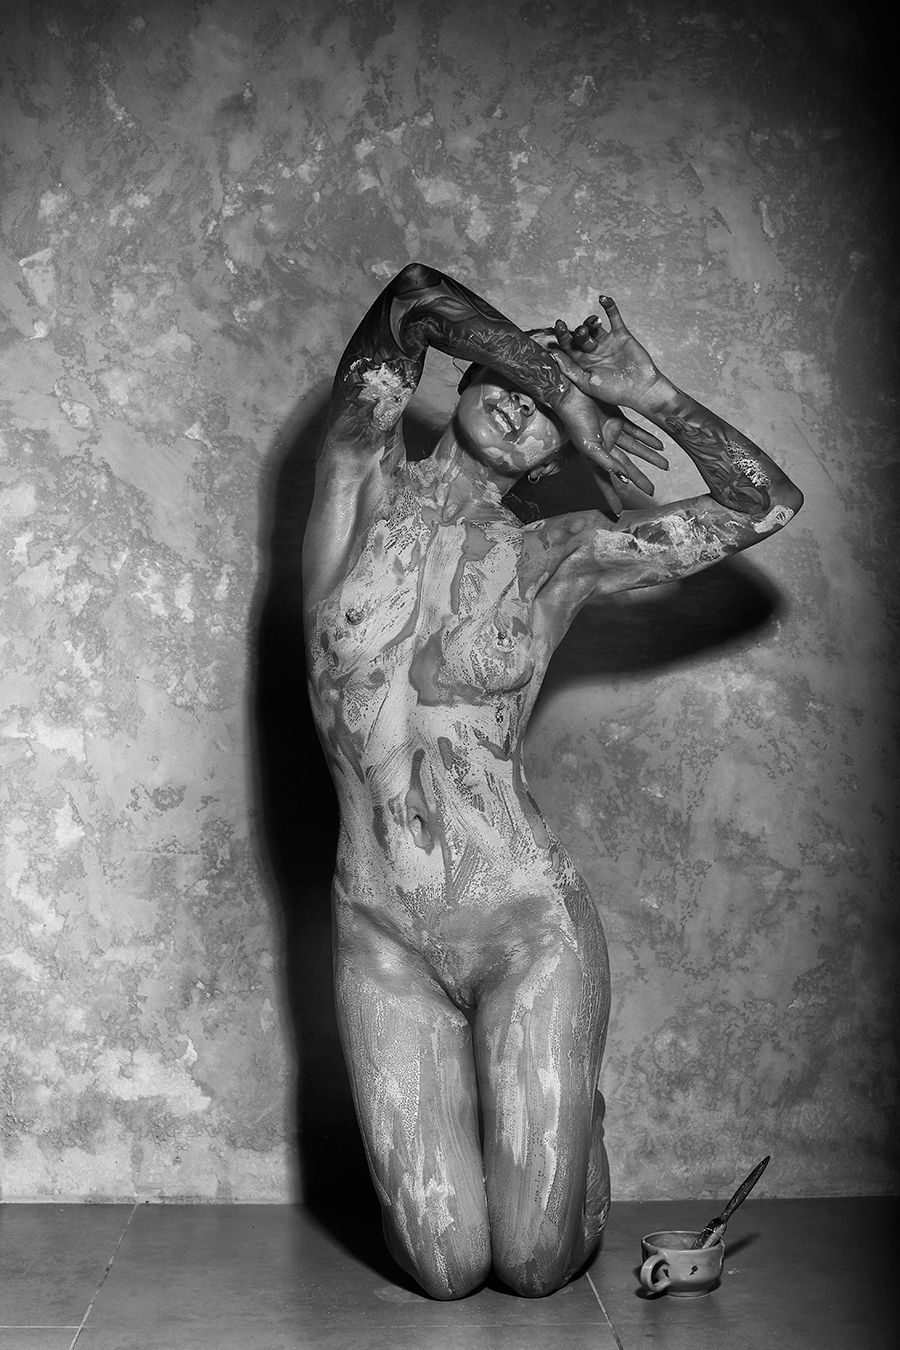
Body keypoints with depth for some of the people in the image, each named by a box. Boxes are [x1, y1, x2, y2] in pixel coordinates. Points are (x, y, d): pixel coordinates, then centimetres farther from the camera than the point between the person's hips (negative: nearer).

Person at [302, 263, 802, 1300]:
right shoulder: (360, 490, 1)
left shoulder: (559, 559, 0)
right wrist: (566, 384, -5)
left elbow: (767, 503, 0)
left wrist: (646, 391, -1)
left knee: (536, 1267, 6)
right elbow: (411, 298, -10)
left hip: (527, 925, 0)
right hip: (382, 942, 1)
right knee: (445, 1271, 3)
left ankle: (569, 1124, 39)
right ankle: (449, 1129, 36)